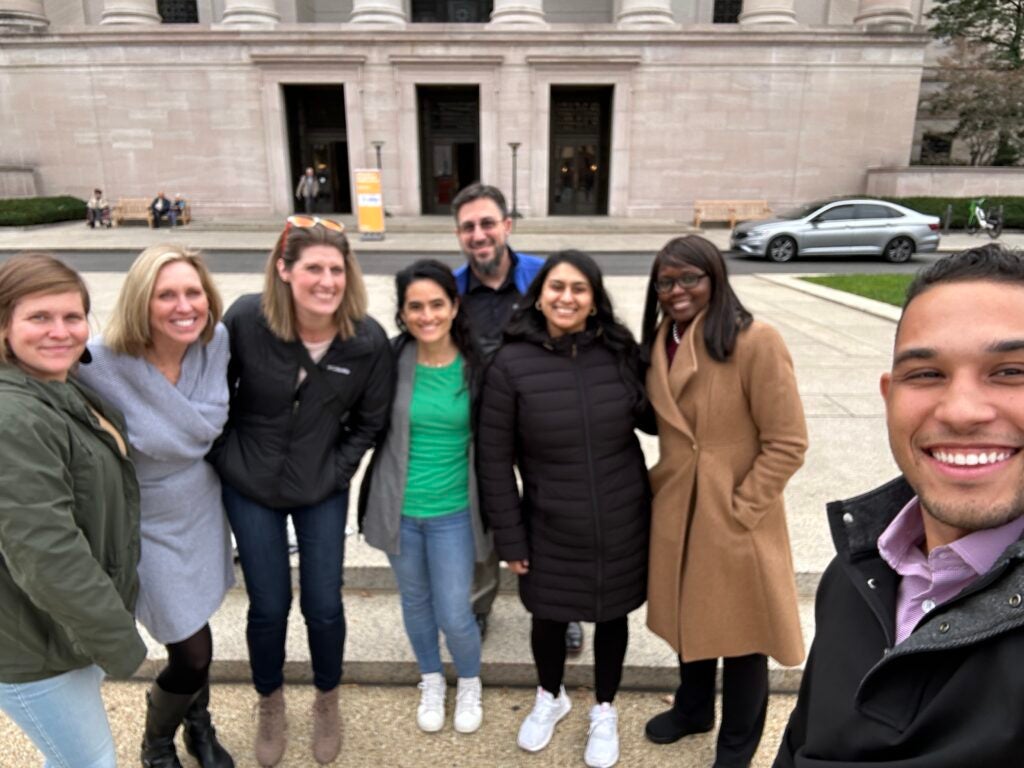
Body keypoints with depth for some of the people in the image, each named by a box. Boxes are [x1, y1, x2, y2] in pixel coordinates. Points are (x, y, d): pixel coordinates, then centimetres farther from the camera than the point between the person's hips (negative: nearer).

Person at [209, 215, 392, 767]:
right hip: (249, 487, 0)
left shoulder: (369, 340, -17)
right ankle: (270, 703, 42)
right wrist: (223, 460, -3)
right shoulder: (246, 318, -20)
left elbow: (369, 421, -2)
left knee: (323, 605, 9)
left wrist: (336, 471, -6)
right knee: (268, 606, 12)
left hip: (322, 492, 1)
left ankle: (327, 700, 40)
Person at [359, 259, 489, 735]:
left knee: (454, 615, 6)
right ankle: (431, 682, 46)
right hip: (399, 508, 2)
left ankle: (470, 685, 38)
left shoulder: (476, 364, -11)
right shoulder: (391, 360, -10)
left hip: (453, 511, -1)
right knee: (415, 602, 19)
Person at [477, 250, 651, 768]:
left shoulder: (621, 352, -9)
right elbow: (494, 458, -9)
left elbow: (649, 416, 7)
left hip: (621, 522, 1)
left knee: (611, 616, 19)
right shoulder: (511, 364, -14)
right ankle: (551, 698, 51)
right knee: (548, 617, 18)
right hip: (550, 527, -1)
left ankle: (604, 711, 47)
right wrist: (509, 536, -7)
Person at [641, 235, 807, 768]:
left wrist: (738, 511, -16)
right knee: (689, 618, 23)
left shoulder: (756, 342, -18)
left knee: (740, 630, 14)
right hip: (676, 512, 6)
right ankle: (693, 709, 49)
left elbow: (787, 443, -16)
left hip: (736, 519, -6)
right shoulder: (661, 342, 3)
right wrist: (658, 485, 5)